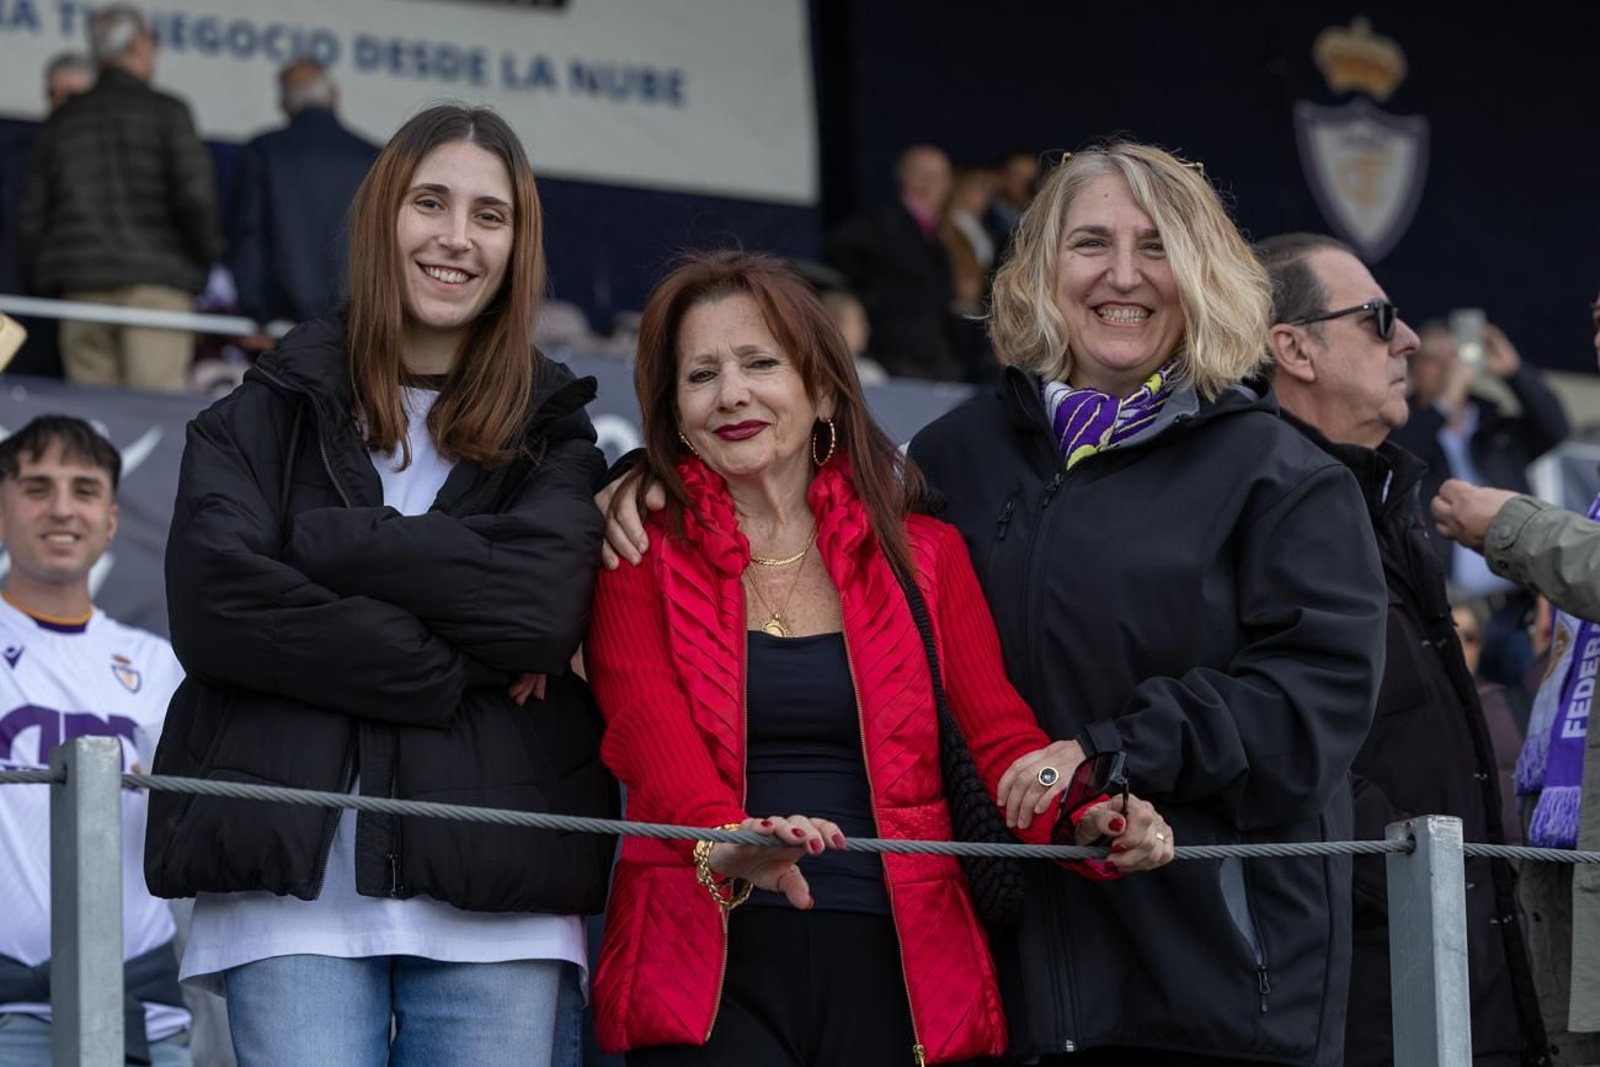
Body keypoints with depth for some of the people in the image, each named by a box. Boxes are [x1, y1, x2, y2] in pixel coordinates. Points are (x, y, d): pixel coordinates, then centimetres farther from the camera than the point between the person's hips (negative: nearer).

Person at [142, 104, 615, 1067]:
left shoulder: (552, 433, 16)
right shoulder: (273, 415, 13)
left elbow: (543, 607, -5)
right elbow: (213, 601, -5)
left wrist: (324, 539, -5)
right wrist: (452, 671, -8)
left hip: (496, 900, 1)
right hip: (295, 880, -1)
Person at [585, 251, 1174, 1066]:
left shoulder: (926, 557, 14)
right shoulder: (642, 562, 7)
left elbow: (1000, 737, 4)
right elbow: (654, 743, -10)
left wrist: (1094, 823, -19)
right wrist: (728, 845, -32)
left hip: (897, 971, 2)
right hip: (711, 969, -2)